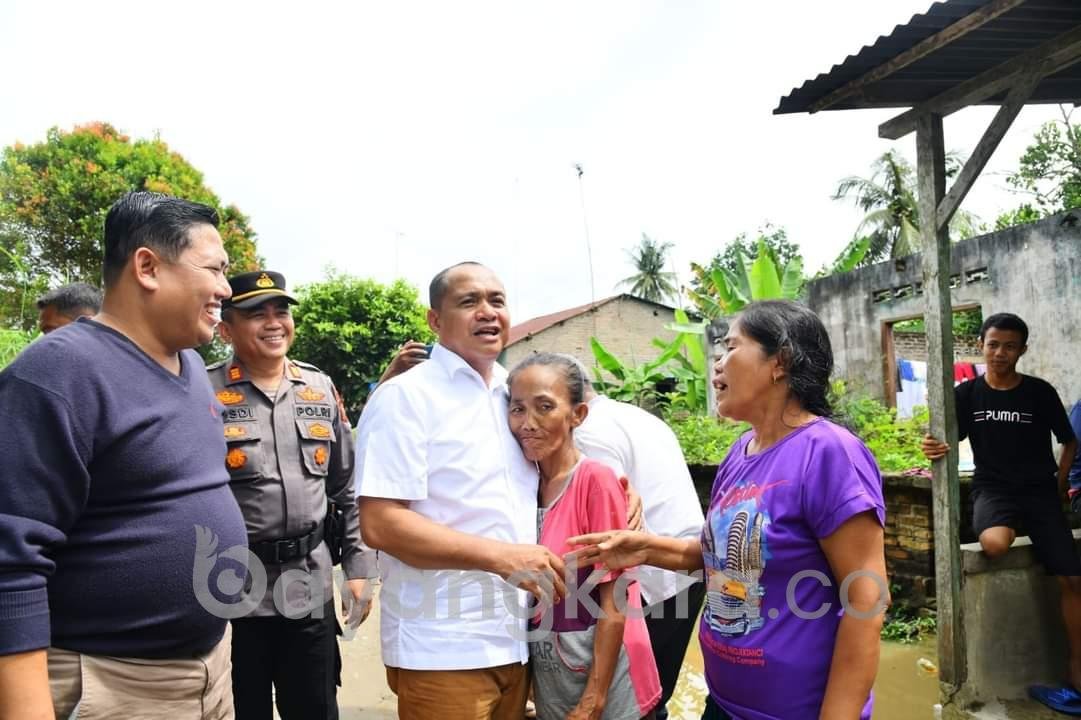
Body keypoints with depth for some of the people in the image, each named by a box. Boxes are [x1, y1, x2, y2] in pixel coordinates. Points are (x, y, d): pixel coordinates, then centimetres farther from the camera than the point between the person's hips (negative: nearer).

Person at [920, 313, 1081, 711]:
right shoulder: (967, 393, -1)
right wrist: (934, 448, -21)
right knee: (994, 545, -35)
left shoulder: (1040, 392, -1)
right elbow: (949, 444, 2)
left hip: (1039, 489, 1)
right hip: (992, 488, -1)